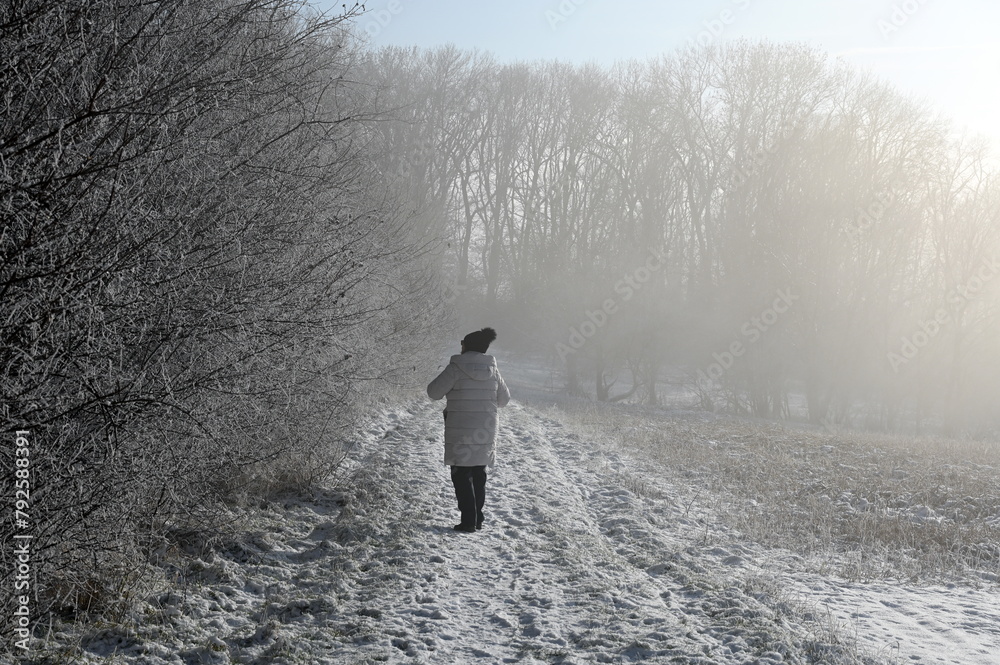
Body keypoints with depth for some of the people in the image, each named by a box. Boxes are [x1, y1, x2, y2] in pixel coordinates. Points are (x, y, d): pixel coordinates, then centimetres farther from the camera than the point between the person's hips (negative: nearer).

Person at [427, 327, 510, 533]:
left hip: (460, 434, -5)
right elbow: (504, 399, 11)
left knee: (462, 477, 2)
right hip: (486, 433, 5)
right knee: (479, 475, 17)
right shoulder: (492, 369, 2)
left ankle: (468, 521, -2)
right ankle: (478, 519, 20)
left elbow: (433, 392, -11)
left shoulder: (456, 368, -13)